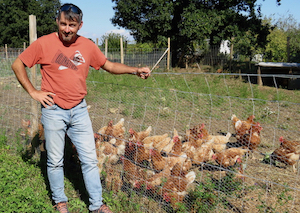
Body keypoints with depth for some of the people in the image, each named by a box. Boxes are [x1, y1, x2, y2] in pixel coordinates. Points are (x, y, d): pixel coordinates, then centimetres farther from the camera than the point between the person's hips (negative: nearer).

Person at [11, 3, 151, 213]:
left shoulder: (88, 46, 1)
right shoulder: (44, 43, -7)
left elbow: (109, 65, 11)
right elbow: (17, 65, 1)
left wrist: (135, 70, -1)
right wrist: (33, 92, -6)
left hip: (79, 110, 3)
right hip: (53, 111, -2)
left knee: (90, 159, 5)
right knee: (55, 161, 9)